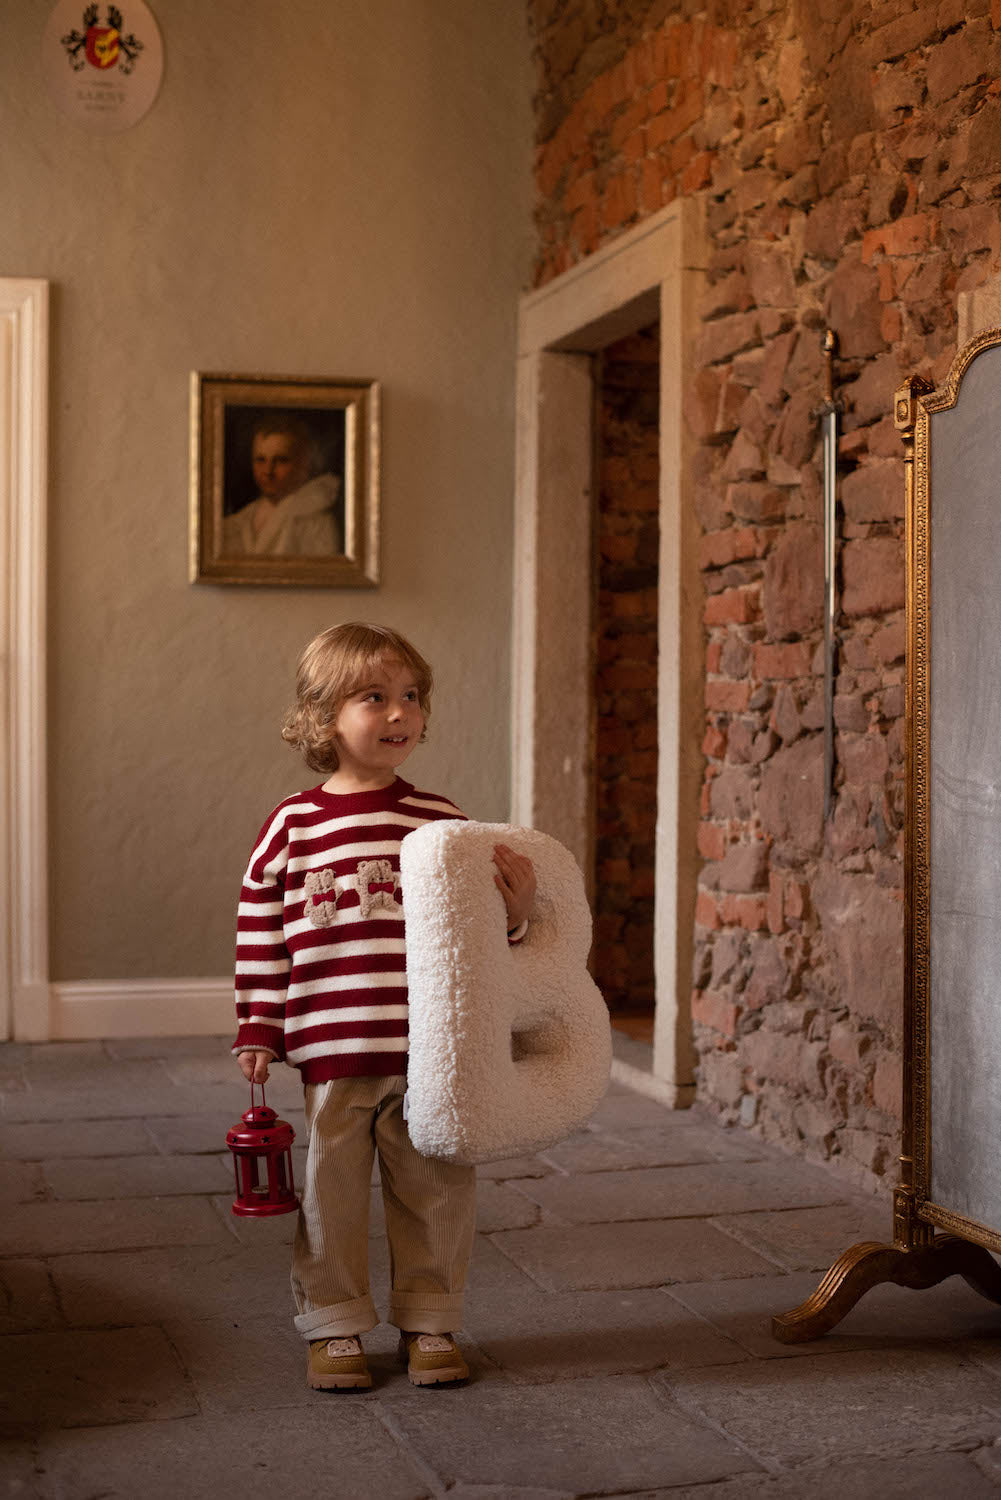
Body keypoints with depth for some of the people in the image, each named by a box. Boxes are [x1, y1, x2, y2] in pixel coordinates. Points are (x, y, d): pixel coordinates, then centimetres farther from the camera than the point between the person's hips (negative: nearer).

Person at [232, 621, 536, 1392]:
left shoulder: (440, 820, 3)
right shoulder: (294, 824, -1)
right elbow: (259, 930, 3)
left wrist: (515, 909, -12)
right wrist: (258, 1031, 1)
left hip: (430, 1049, 1)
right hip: (331, 1051, -1)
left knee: (434, 1189, 10)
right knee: (332, 1190, 9)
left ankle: (429, 1320, 27)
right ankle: (335, 1327, 25)